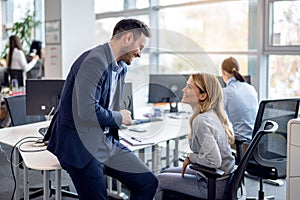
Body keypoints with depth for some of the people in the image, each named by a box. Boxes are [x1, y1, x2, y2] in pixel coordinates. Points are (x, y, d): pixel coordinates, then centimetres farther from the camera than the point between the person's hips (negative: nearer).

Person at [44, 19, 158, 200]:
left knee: (148, 183, 1)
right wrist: (119, 118, -12)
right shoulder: (94, 61, -19)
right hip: (81, 145, -9)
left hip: (107, 141, 9)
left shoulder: (122, 67, 11)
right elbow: (87, 111, -28)